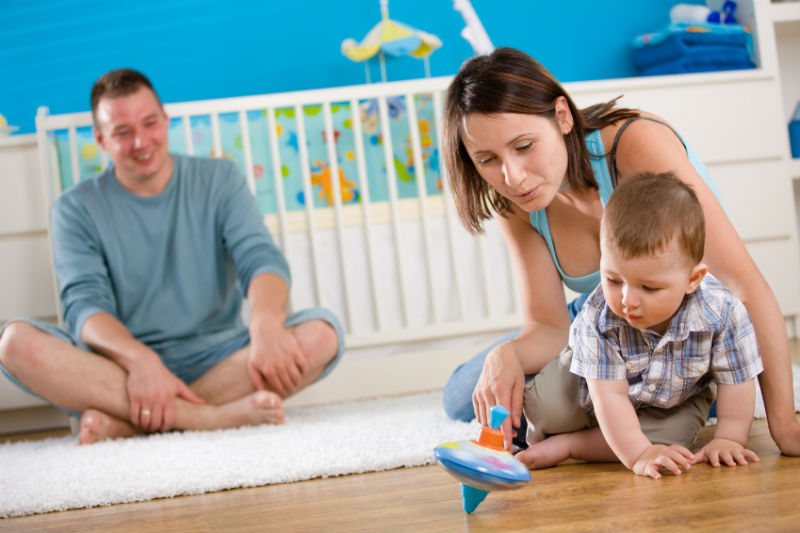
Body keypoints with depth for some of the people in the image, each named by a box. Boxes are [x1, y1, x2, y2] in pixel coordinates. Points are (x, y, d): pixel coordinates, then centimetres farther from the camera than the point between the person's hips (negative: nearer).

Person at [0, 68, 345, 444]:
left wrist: (266, 325, -30)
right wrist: (141, 360, -31)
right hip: (120, 366, -1)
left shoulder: (218, 181, 9)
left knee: (321, 334, -27)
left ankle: (126, 422, -31)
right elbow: (85, 304, -9)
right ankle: (212, 417, -37)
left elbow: (261, 259, -6)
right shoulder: (76, 209, 5)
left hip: (215, 358, 1)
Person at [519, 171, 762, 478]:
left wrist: (728, 440, -23)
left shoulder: (723, 313, -35)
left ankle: (564, 445, -14)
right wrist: (638, 455, -43)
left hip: (674, 403, 1)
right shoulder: (598, 317, -36)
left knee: (674, 434, -29)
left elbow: (736, 382, -19)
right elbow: (609, 397, -35)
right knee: (545, 404, -23)